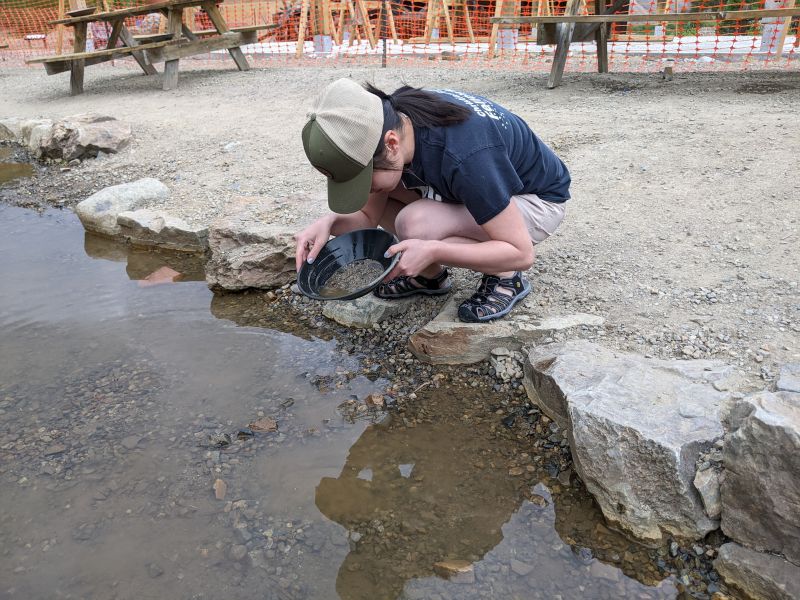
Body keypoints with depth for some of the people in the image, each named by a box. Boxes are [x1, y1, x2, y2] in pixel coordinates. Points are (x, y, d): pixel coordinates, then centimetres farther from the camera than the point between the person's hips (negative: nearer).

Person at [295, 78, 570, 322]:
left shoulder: (463, 158, -39)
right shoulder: (387, 122, -17)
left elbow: (522, 253, -31)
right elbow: (368, 215, -5)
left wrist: (432, 251, -40)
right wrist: (329, 223, -27)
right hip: (478, 187, 7)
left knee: (414, 225, -31)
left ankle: (506, 278, -8)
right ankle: (431, 275, 5)